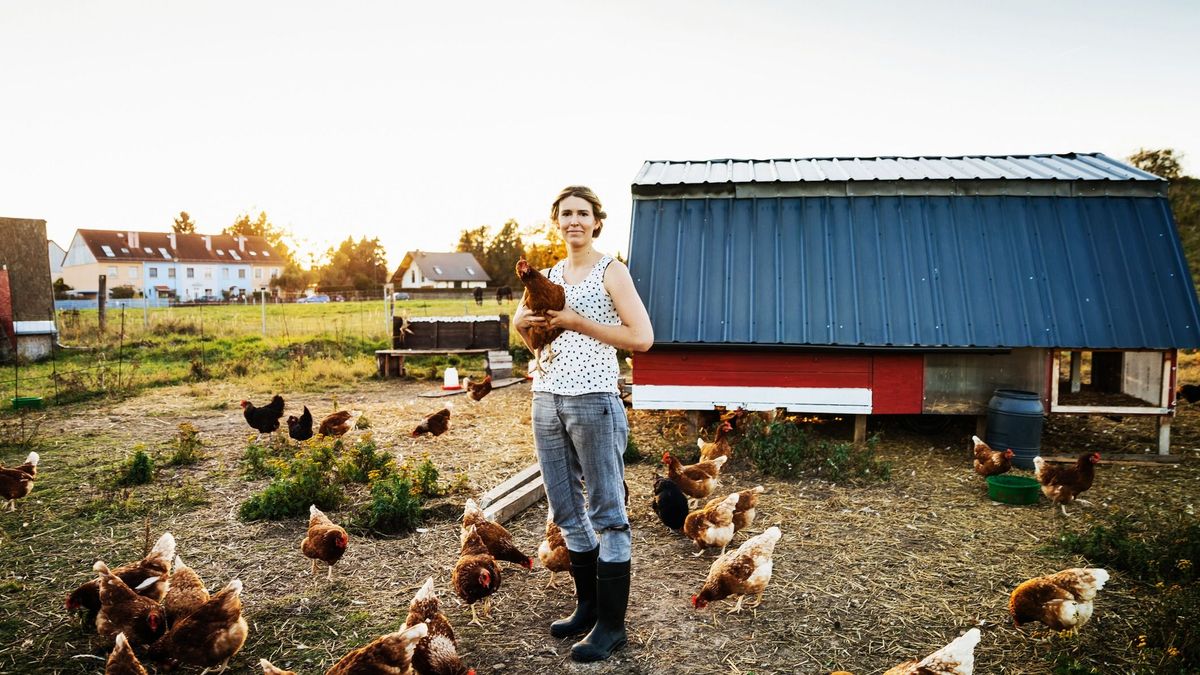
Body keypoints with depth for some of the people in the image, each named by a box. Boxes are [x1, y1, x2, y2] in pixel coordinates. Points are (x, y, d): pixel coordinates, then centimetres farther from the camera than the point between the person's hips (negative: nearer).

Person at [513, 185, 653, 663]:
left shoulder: (610, 271, -3)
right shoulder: (550, 275, 15)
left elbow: (642, 338, -13)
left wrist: (577, 322, -13)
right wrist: (522, 323, 3)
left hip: (593, 400, -7)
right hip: (546, 399, 7)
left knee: (607, 512, 0)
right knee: (565, 510, 13)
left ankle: (612, 624, 10)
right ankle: (588, 606, 29)